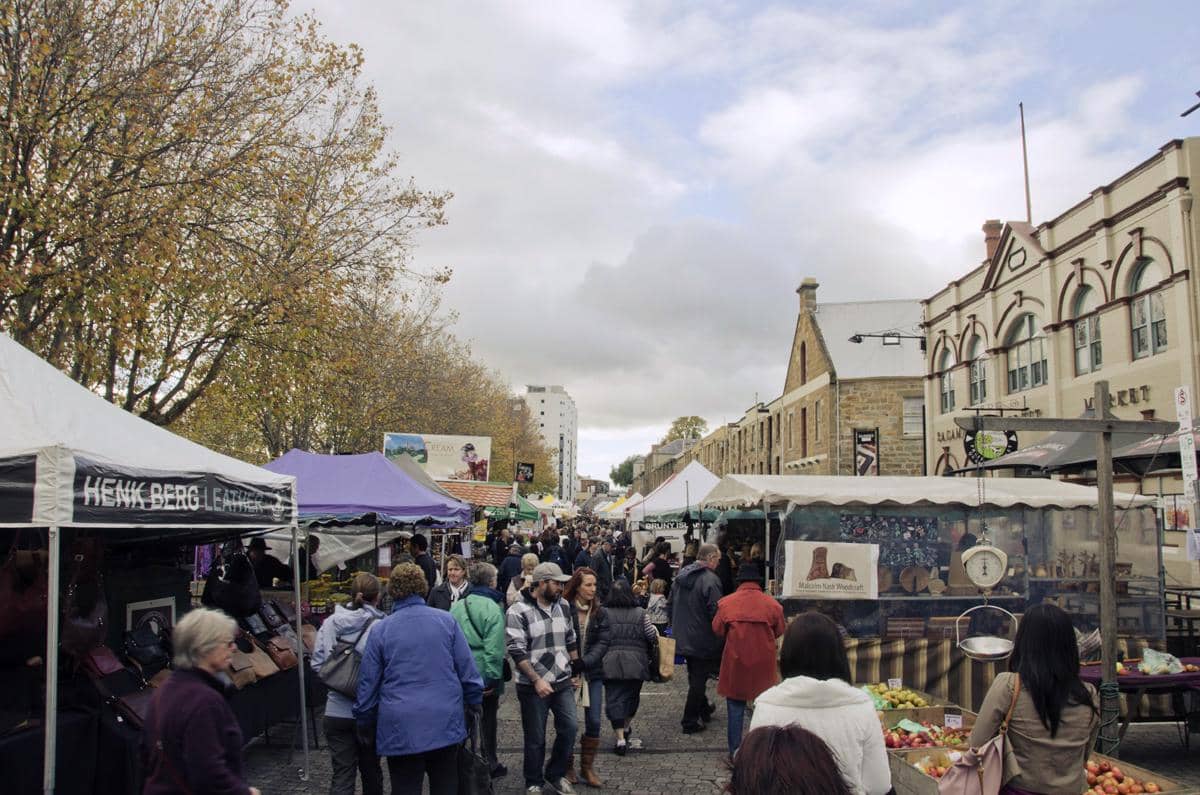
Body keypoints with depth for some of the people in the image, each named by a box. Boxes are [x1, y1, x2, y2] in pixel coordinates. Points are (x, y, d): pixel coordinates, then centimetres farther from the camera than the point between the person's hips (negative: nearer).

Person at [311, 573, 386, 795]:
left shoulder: (330, 623, -2)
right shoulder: (381, 627, -14)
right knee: (371, 770, 18)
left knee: (342, 775, 5)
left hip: (336, 711, 2)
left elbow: (317, 664, 3)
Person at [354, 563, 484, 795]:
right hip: (446, 723, 2)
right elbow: (467, 669, 1)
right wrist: (474, 702, 15)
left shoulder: (380, 630, -4)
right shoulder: (446, 620, -2)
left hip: (401, 729, -1)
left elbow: (368, 682, 1)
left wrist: (364, 724, 13)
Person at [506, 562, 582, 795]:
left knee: (569, 728, 4)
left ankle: (555, 775, 26)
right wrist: (537, 680, -21)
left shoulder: (563, 606, 4)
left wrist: (576, 672, 15)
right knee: (535, 738, 6)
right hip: (533, 686, -5)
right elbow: (517, 651, -17)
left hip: (562, 682, 5)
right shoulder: (518, 612, -15)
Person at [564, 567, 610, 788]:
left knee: (594, 722, 2)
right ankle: (567, 768, 21)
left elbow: (603, 642, -4)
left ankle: (588, 768, 17)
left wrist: (584, 662, -17)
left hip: (593, 673, 3)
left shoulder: (600, 613, 3)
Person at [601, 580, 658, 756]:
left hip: (611, 662, -1)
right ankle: (625, 729, 32)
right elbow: (652, 636, -1)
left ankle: (620, 738, -4)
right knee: (632, 697, 20)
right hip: (636, 663, 1)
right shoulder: (640, 613, -1)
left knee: (614, 699, 2)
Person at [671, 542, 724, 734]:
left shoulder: (682, 575, 4)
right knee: (699, 680, 4)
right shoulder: (710, 580, -21)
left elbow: (671, 604, 13)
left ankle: (703, 709, 40)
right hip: (702, 639, -8)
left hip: (683, 637, 8)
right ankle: (690, 722, 10)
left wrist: (676, 627, 23)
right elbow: (715, 612, -23)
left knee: (695, 677, 23)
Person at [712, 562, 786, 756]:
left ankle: (735, 752, 16)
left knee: (735, 707, 11)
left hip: (735, 662, 0)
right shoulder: (772, 604, -9)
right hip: (763, 664, 0)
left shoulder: (726, 603, -10)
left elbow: (717, 629, -1)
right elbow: (780, 631, 1)